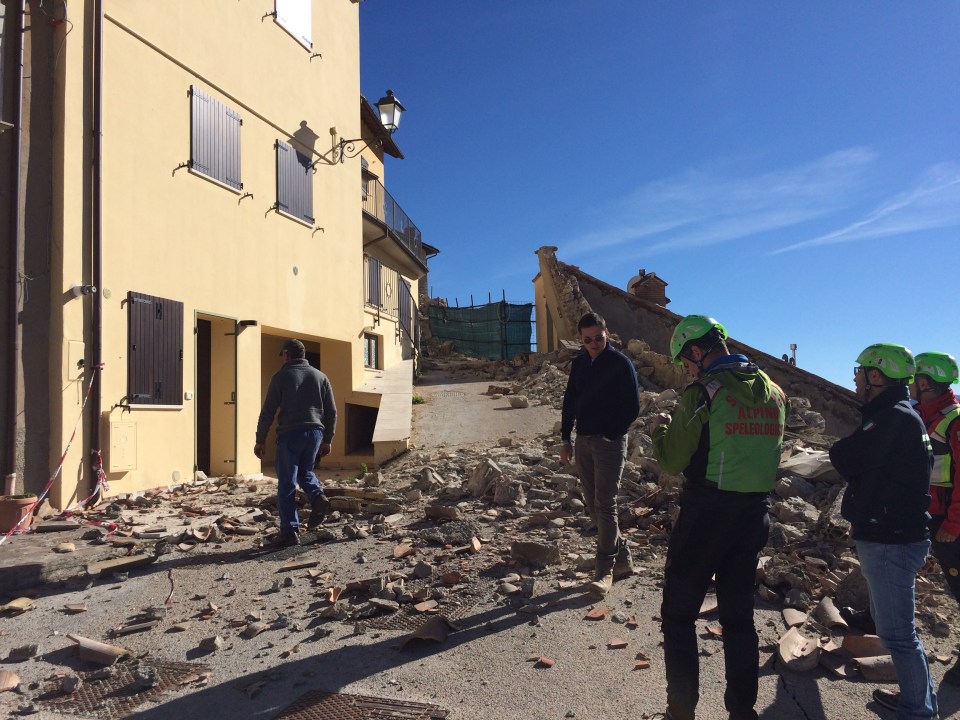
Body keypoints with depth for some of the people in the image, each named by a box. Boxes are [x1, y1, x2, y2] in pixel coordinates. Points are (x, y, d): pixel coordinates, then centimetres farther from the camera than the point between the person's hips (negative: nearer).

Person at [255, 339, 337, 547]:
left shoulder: (281, 376, 0)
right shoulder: (320, 377, 11)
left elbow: (268, 412, -3)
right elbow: (331, 412, 11)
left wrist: (260, 440, 4)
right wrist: (327, 440, 18)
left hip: (290, 434, -4)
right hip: (315, 433, 4)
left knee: (286, 485, 3)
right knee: (305, 472, 25)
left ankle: (290, 531, 2)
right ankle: (318, 497, -3)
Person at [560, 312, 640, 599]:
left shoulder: (621, 363, -9)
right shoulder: (579, 363, 9)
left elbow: (633, 407, -9)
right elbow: (570, 402, 14)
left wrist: (612, 434, -9)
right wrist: (566, 439, 10)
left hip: (609, 443, -6)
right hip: (583, 442, 7)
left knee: (604, 506, -7)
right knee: (593, 505, 10)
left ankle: (605, 570, 1)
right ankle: (622, 558, 25)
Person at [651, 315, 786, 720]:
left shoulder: (703, 392, -14)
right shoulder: (774, 393, 6)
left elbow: (672, 463, -11)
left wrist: (660, 429, 8)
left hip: (706, 514, -6)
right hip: (756, 514, 6)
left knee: (678, 615, 8)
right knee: (739, 616, 18)